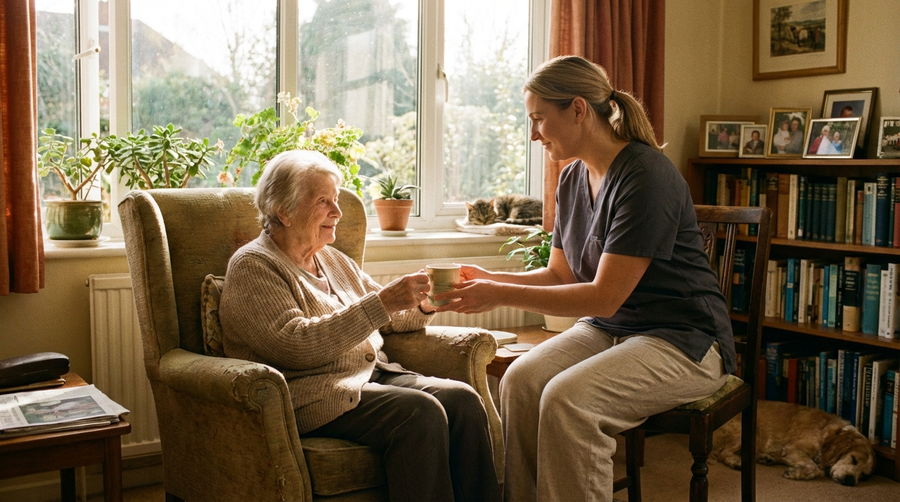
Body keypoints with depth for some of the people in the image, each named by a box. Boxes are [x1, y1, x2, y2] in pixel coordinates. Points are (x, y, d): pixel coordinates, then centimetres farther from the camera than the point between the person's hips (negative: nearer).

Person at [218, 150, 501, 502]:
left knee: (463, 400, -17)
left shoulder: (333, 259, 20)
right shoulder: (253, 266, -4)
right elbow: (296, 345, -19)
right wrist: (381, 303, -24)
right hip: (310, 395, -7)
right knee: (420, 413, -29)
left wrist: (422, 306, 0)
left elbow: (390, 320, 24)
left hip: (372, 375, 7)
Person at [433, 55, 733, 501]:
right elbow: (561, 274, 13)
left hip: (685, 342, -7)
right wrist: (491, 280, -3)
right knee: (520, 380, -19)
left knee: (568, 399, -30)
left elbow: (605, 296, -22)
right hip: (607, 329, 7)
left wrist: (501, 295, -21)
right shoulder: (572, 179, 7)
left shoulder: (646, 176, -20)